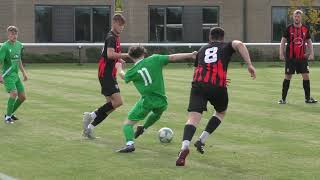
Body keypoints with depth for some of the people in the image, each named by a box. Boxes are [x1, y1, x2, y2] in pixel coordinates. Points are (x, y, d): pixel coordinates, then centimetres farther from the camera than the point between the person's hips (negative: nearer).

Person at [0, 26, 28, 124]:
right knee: (14, 93, -23)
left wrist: (24, 73, 21)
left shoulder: (19, 45, 9)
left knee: (22, 97, 5)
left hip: (16, 75, 8)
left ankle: (10, 114, 23)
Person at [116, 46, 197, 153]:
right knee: (157, 113, 39)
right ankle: (143, 128, 55)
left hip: (146, 102, -3)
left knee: (128, 124, 3)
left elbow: (124, 77, 23)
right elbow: (173, 57, -3)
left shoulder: (132, 71, 1)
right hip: (161, 101, 3)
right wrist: (191, 55, 1)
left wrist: (120, 68, 45)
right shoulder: (154, 59, 0)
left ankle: (130, 143, -21)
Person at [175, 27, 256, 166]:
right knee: (221, 113, 28)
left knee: (193, 118, -11)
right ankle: (201, 140, 16)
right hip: (218, 87, -1)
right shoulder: (226, 47, 20)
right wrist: (249, 64, -8)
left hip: (198, 85, 1)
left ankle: (185, 147, -37)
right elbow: (239, 44, -3)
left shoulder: (202, 49, 29)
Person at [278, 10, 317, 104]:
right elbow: (283, 41, -1)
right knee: (287, 77, 0)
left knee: (306, 76, 1)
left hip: (302, 57, 3)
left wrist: (311, 53, 2)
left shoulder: (305, 29, 5)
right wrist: (281, 54, -9)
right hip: (290, 57, -3)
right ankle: (283, 98, 8)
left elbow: (309, 41, 13)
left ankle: (308, 98, 11)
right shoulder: (289, 28, -3)